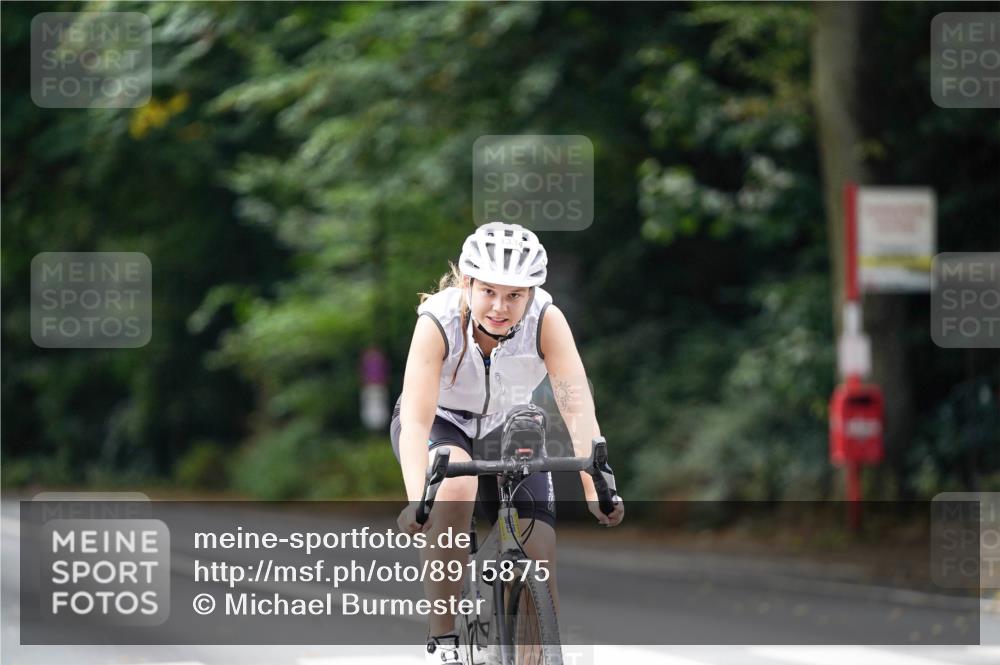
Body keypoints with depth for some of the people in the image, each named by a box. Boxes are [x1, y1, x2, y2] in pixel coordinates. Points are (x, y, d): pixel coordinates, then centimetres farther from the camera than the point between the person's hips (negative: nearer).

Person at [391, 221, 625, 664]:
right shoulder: (438, 322, -32)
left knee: (538, 559, -12)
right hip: (439, 425, -2)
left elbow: (577, 408, -35)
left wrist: (595, 489, -50)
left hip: (504, 429, 2)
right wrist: (417, 499, -56)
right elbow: (415, 420, -40)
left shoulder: (546, 320, -27)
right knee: (455, 489, -36)